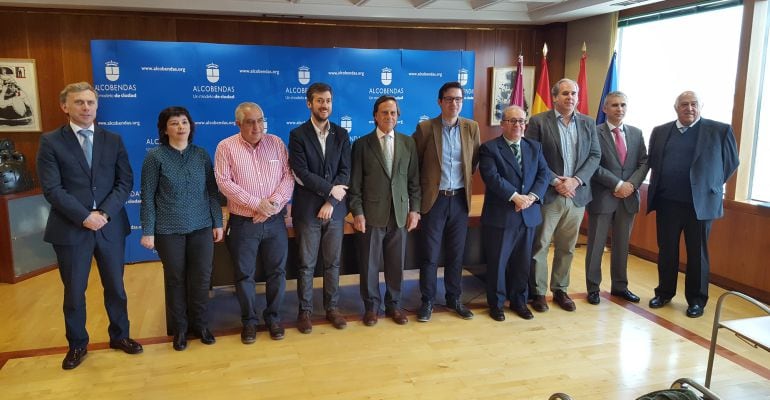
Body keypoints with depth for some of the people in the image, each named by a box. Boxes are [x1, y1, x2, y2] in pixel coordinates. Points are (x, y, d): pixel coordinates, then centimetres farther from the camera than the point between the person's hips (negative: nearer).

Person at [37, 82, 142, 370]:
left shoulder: (113, 140, 6)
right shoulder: (50, 142, -3)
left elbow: (125, 181, 0)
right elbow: (52, 189, -10)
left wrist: (105, 212, -13)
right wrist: (84, 217, -17)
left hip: (111, 226, 2)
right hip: (71, 229, -2)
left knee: (115, 287, 14)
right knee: (74, 292, 11)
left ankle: (120, 336, 32)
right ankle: (77, 345, 29)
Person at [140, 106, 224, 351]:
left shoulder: (202, 155, 3)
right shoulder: (155, 157, -4)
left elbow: (212, 191, 6)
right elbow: (148, 197, -4)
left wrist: (218, 223, 3)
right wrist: (147, 231, -7)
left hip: (201, 228, 2)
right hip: (169, 230, -2)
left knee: (201, 278, 5)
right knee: (175, 279, 9)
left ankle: (200, 324, 25)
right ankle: (179, 329, 25)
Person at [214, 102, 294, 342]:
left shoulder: (276, 143, 2)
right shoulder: (226, 147, -4)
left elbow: (288, 176, -1)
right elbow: (224, 182, -12)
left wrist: (274, 202, -16)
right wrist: (257, 203, -18)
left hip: (275, 221, 2)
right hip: (243, 223, -2)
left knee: (277, 271, 9)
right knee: (244, 275, 7)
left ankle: (273, 317, 27)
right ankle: (249, 321, 25)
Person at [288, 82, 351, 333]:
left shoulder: (341, 135, 7)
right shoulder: (298, 135, -3)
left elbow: (345, 172, -1)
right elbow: (301, 173, -12)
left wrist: (330, 202, -10)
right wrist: (330, 189, -12)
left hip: (335, 209, 3)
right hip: (307, 209, -3)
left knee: (333, 263, 11)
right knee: (307, 265, 5)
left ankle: (332, 308, 24)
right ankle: (305, 310, 18)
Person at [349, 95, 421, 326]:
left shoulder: (408, 143, 7)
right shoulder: (362, 144, -1)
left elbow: (414, 180, 8)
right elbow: (355, 183, -2)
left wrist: (414, 209, 2)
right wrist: (357, 212, -8)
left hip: (400, 214, 2)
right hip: (372, 214, -2)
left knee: (396, 263, 10)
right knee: (369, 264, 7)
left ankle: (394, 305, 27)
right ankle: (371, 306, 23)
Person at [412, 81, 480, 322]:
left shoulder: (472, 128, 3)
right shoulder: (425, 128, -6)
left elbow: (476, 160, 13)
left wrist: (466, 179, 9)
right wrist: (422, 187, 2)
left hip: (460, 199, 3)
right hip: (434, 199, -3)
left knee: (456, 254, 11)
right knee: (430, 255, 3)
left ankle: (454, 299, 26)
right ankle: (427, 301, 16)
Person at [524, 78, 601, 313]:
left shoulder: (588, 123, 9)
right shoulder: (539, 122, -4)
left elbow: (595, 156, 4)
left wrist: (575, 180, -10)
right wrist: (555, 181, -14)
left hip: (577, 195, 4)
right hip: (547, 194, -4)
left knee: (567, 247, 12)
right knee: (540, 246, 3)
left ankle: (560, 290, 25)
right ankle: (538, 292, 15)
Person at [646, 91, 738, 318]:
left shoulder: (720, 131, -1)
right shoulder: (660, 132, 7)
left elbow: (731, 163, 5)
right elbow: (652, 161, 16)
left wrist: (711, 185, 4)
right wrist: (663, 184, 8)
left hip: (700, 203, -2)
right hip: (667, 202, 3)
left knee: (697, 254, 7)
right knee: (666, 251, 10)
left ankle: (697, 300, 18)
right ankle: (664, 292, 25)